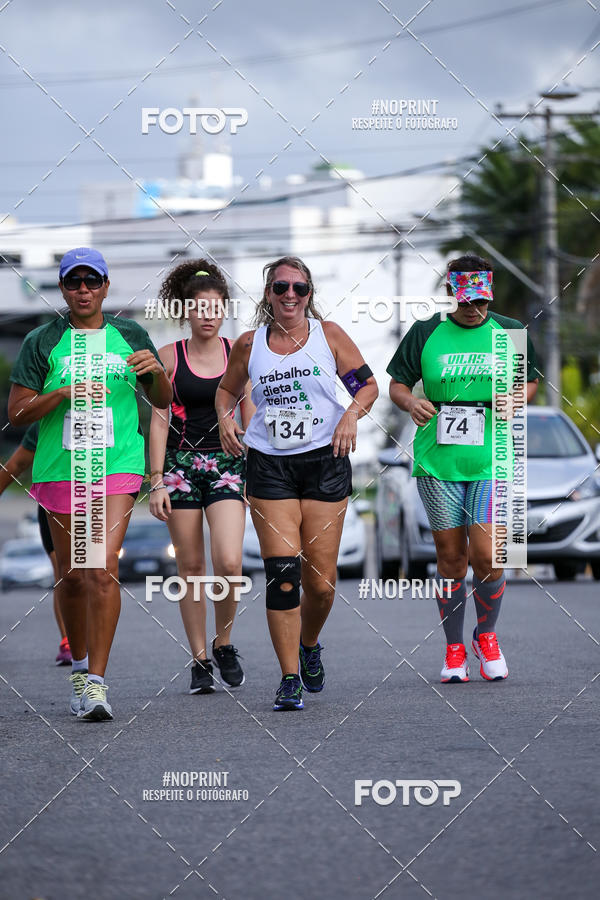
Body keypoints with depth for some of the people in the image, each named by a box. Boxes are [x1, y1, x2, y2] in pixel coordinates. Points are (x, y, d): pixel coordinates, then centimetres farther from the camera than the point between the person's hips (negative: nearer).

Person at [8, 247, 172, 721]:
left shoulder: (129, 335, 8)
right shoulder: (42, 342, 4)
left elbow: (162, 401, 16)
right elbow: (17, 412, 1)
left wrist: (157, 371, -6)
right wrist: (65, 393, -14)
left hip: (118, 467, -1)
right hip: (59, 468, 1)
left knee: (103, 569, -17)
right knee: (71, 575, 9)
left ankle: (95, 683, -18)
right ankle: (81, 665, 31)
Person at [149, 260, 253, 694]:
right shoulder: (169, 357, 2)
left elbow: (250, 419, 9)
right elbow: (159, 421, 2)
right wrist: (157, 481, -4)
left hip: (228, 463, 0)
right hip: (182, 463, 0)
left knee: (229, 562, -16)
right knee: (191, 566, 2)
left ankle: (224, 642, 6)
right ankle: (200, 659, 10)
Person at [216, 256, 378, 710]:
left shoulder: (329, 334, 3)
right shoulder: (249, 344, 5)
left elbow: (367, 384, 8)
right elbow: (227, 389, 21)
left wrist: (352, 413, -11)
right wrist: (225, 417, 1)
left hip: (325, 461, 0)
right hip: (269, 466, 0)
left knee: (321, 582, 1)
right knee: (282, 572, -11)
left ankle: (309, 645, 33)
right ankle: (290, 680, -6)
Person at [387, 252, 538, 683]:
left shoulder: (509, 333, 6)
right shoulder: (425, 334, 3)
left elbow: (531, 381, 17)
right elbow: (397, 384, 11)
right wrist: (411, 402, -11)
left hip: (492, 462, 0)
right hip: (438, 461, 0)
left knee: (486, 554, -11)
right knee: (451, 557, 4)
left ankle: (487, 635, 15)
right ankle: (454, 649, 18)